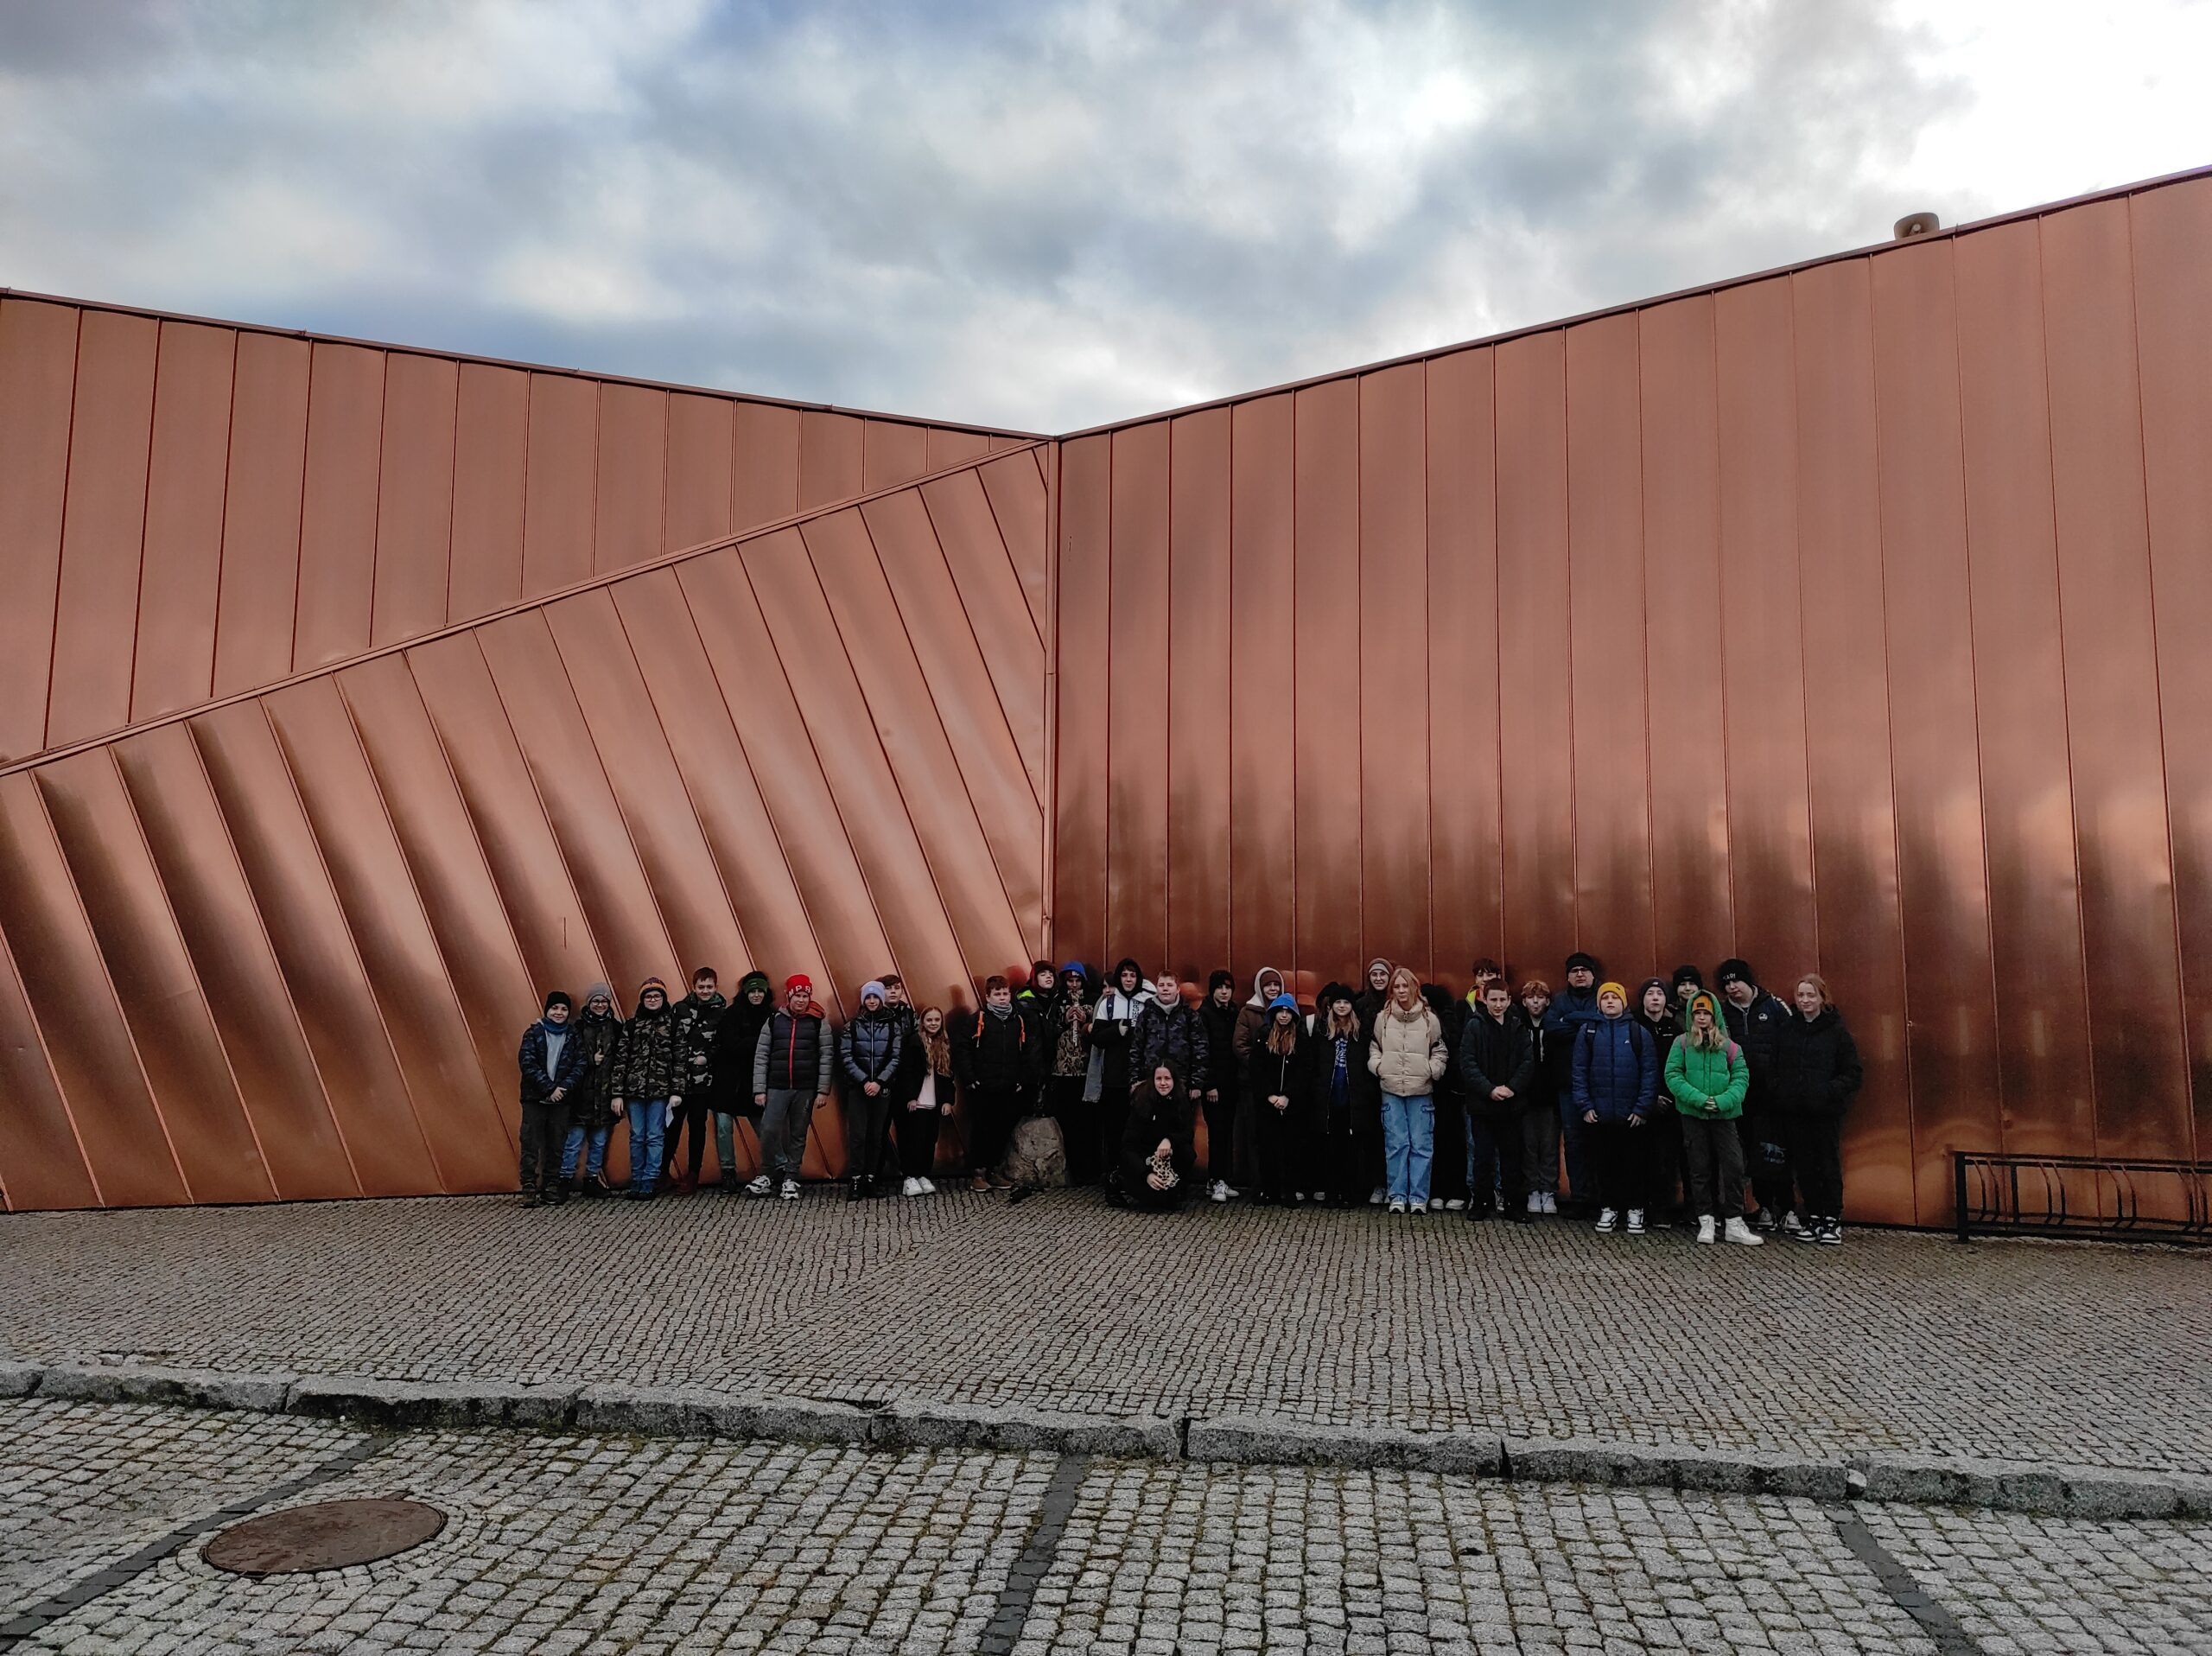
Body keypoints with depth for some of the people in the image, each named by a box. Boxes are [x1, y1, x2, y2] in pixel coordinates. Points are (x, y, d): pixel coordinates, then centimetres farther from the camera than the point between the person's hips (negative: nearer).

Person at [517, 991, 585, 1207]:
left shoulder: (573, 1037, 8)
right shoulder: (534, 1033, 0)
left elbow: (580, 1065, 1)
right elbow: (527, 1063, -9)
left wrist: (563, 1087, -14)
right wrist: (549, 1088, -15)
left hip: (561, 1099, 2)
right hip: (535, 1098, -2)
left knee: (557, 1145, 4)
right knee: (531, 1145, -3)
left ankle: (551, 1188, 11)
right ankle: (529, 1189, 1)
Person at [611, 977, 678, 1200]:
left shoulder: (672, 1022, 3)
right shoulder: (632, 1024, 7)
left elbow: (679, 1057, 0)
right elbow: (621, 1059, 5)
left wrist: (677, 1091, -6)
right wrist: (617, 1093, 0)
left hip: (660, 1089, -2)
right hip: (635, 1088, 2)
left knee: (655, 1137, -1)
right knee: (637, 1137, 7)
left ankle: (648, 1184, 4)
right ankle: (635, 1182, 16)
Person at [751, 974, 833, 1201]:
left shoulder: (818, 1023, 2)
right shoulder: (773, 1021, 4)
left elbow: (826, 1058, 0)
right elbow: (761, 1056, 4)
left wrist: (823, 1090, -6)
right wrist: (759, 1090, -2)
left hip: (806, 1090, 0)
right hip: (776, 1088, 0)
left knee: (798, 1136, 7)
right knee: (769, 1131, -9)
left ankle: (790, 1179, 18)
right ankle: (767, 1175, 10)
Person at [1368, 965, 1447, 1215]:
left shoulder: (1429, 1018, 3)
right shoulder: (1382, 1018, 5)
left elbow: (1439, 1052, 9)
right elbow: (1373, 1049, 14)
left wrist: (1431, 1070, -6)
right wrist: (1378, 1067, -3)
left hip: (1421, 1091, 0)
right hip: (1391, 1091, 1)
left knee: (1421, 1146, 0)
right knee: (1395, 1145, 2)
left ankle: (1418, 1198, 7)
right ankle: (1397, 1196, 9)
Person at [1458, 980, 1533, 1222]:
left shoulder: (1518, 1027, 6)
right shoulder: (1474, 1026, -3)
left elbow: (1528, 1062, 1)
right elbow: (1467, 1064, -9)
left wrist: (1512, 1087, -13)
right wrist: (1489, 1090, -17)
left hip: (1511, 1103, 2)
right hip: (1481, 1102, -2)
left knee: (1511, 1156, 8)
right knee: (1482, 1155, 4)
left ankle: (1514, 1204, 17)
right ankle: (1480, 1202, 14)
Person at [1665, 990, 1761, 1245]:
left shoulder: (1728, 1045, 4)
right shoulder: (1682, 1043, 1)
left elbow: (1742, 1077, -2)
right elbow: (1673, 1076, -5)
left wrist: (1723, 1101, -17)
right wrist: (1699, 1099, -16)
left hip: (1724, 1116, 0)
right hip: (1693, 1115, 0)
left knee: (1733, 1166, -5)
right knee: (1700, 1169, 7)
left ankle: (1734, 1223, 5)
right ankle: (1706, 1221, 16)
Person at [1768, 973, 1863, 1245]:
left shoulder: (1837, 1031, -4)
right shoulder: (1787, 1029, 7)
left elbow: (1853, 1074, -5)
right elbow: (1774, 1067, 14)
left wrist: (1830, 1092, -18)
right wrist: (1776, 1089, -2)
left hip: (1825, 1111, -4)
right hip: (1793, 1111, 4)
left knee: (1829, 1164, 4)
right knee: (1804, 1165, 9)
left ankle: (1833, 1220, 14)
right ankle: (1813, 1218, 19)